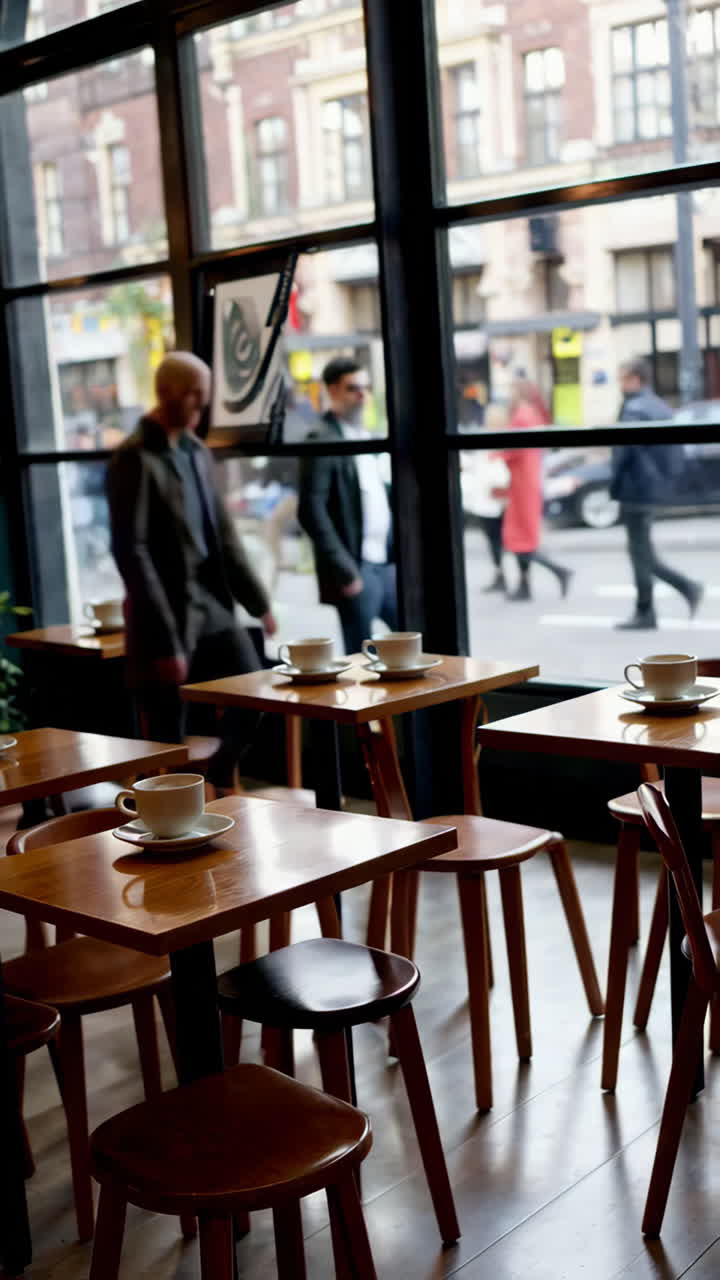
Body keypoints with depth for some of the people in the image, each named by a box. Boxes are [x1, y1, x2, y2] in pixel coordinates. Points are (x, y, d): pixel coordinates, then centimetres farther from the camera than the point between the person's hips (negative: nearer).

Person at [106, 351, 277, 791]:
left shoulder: (198, 452, 11)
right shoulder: (134, 458, -12)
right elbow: (131, 552, -17)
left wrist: (258, 601, 9)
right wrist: (166, 641, -21)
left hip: (213, 605, 7)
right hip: (167, 614, -7)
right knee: (168, 744, 1)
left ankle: (215, 787, 28)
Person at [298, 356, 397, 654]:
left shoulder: (366, 437, 15)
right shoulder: (323, 440, -10)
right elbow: (311, 510, -17)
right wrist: (344, 569, -20)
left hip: (387, 562, 8)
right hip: (356, 567, -8)